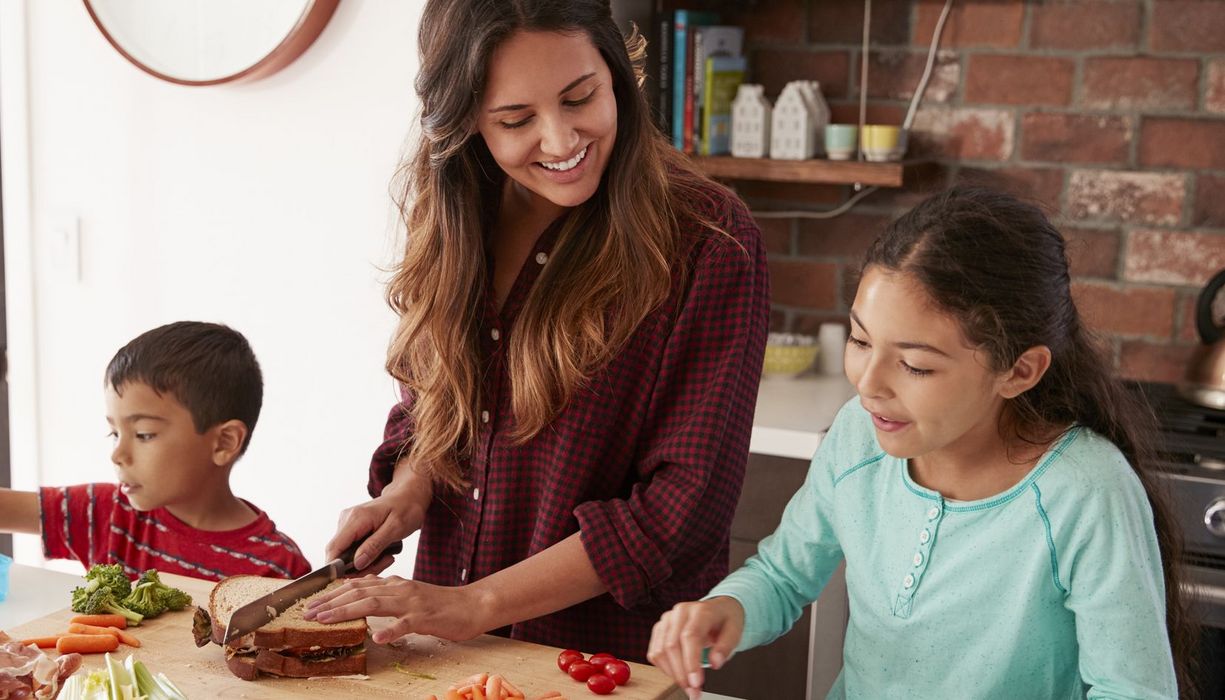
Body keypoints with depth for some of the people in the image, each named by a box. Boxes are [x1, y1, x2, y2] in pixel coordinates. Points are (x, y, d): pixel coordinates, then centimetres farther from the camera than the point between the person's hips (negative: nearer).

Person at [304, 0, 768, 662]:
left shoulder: (708, 243, -18)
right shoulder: (453, 222, 0)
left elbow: (686, 503, -19)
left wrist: (477, 605, -21)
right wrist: (406, 490, -8)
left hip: (613, 655, -5)